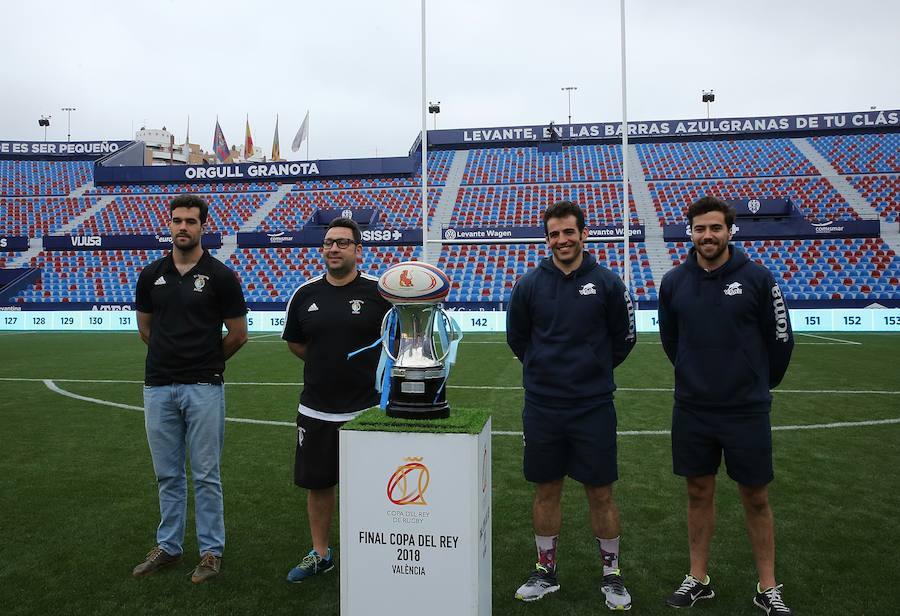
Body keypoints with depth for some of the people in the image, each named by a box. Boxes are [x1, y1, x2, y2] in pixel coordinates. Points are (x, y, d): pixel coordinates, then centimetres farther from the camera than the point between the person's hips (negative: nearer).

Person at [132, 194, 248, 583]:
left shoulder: (220, 276, -5)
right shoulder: (151, 275, 6)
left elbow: (238, 334, 0)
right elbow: (145, 328, 18)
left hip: (204, 389, -4)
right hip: (158, 387, 4)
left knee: (205, 475, 5)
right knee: (167, 474, 15)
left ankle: (211, 551, 18)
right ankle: (168, 546, 29)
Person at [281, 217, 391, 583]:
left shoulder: (379, 291, -7)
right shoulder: (305, 294, 4)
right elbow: (294, 342, 16)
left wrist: (371, 370, -1)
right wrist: (327, 365, 11)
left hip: (367, 411, -3)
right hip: (316, 411, 4)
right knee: (317, 484, 14)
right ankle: (320, 554, 33)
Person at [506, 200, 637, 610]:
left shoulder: (607, 283, -4)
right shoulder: (529, 285, -1)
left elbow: (623, 339, 7)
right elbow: (517, 339, 11)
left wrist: (594, 370, 10)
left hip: (594, 406, -1)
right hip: (541, 407, 1)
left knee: (600, 492, 8)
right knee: (546, 490, 12)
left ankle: (612, 575, 27)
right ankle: (545, 572, 29)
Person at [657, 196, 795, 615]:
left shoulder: (756, 278, -8)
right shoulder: (674, 282, -1)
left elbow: (780, 339, 1)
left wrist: (760, 385, 11)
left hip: (747, 411, -2)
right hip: (692, 411, 2)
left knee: (755, 498, 9)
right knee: (699, 493, 12)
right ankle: (698, 580, 27)